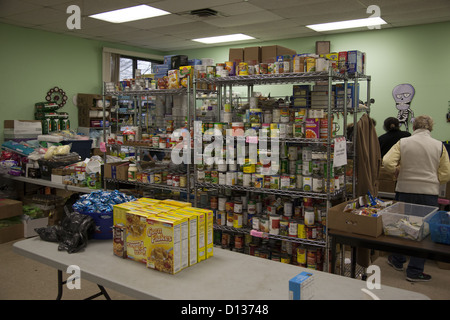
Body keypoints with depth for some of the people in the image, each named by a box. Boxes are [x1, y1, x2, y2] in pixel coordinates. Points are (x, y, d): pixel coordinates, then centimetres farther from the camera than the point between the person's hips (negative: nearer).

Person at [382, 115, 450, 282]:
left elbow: (387, 162, -15)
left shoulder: (403, 142, -3)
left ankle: (397, 261, 34)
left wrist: (398, 172, 4)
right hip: (429, 193, -1)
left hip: (405, 191, 1)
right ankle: (415, 271, 12)